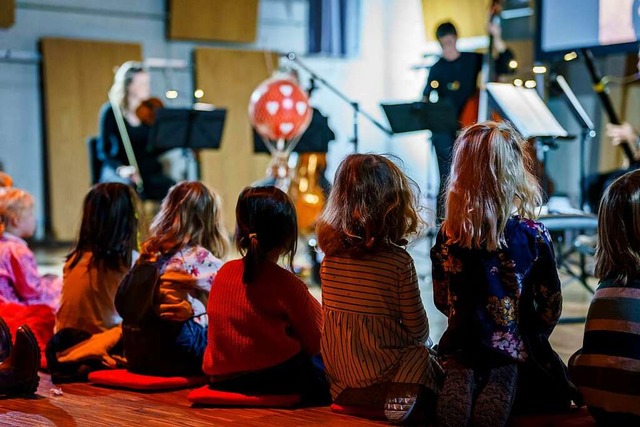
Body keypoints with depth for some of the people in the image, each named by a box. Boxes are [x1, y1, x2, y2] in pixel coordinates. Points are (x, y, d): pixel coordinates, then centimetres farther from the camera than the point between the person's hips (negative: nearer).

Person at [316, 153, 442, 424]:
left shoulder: (330, 257, -3)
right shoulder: (398, 260, -16)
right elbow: (418, 328, -7)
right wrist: (419, 341, 17)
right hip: (379, 374, -6)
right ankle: (403, 397, -1)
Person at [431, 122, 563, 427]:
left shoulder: (449, 236, -6)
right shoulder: (533, 235, -10)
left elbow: (441, 300, 5)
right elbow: (551, 304, -4)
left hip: (462, 344, 1)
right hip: (515, 349, -1)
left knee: (457, 368, 10)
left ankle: (461, 379, -16)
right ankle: (500, 384, -22)